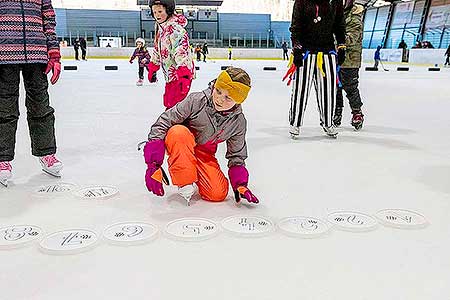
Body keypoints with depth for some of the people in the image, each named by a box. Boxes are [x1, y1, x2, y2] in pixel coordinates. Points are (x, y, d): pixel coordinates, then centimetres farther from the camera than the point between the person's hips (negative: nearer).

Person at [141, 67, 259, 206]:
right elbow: (162, 123, -24)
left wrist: (240, 184, -12)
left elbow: (236, 155, 1)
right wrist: (153, 164, -29)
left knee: (218, 194, -16)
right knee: (179, 132, -38)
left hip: (204, 154, 3)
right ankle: (185, 184, -22)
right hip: (179, 145, -3)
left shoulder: (238, 121, -11)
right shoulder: (196, 100, -25)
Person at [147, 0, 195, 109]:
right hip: (171, 75, 10)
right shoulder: (160, 27, 13)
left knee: (173, 105, -14)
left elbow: (181, 51, -28)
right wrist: (152, 69, 28)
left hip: (181, 75, -10)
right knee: (168, 103, 18)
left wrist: (184, 74, -36)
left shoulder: (175, 28, -18)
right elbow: (157, 49, 24)